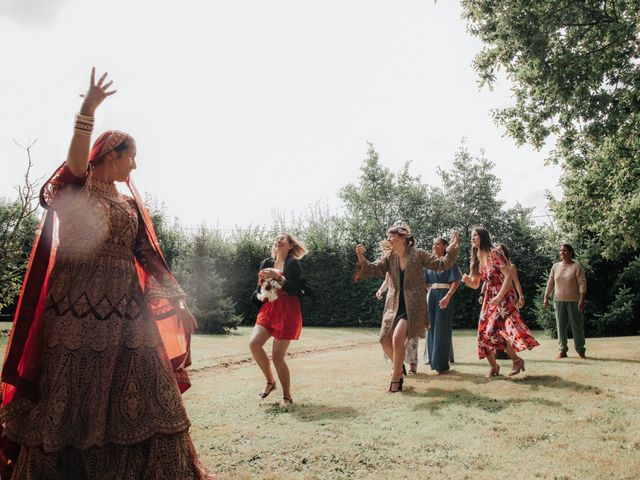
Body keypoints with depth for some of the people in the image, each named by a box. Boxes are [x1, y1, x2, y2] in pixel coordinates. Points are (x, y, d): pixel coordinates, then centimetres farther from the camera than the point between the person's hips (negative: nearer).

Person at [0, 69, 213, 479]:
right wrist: (87, 112, -36)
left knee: (143, 395, 3)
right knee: (71, 395, 2)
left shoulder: (131, 205, 16)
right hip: (77, 307, -5)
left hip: (125, 312, 5)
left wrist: (177, 300, 9)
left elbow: (148, 257, 14)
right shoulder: (76, 189, 2)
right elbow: (76, 160, -22)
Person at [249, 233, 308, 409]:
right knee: (254, 343, -16)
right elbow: (259, 288, 18)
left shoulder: (292, 264, -4)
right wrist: (259, 295, -3)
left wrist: (278, 276, -22)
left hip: (287, 312, -5)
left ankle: (287, 397, 11)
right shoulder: (266, 263, 12)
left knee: (277, 356, -8)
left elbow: (294, 290, -13)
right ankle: (270, 382, 7)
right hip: (268, 309, 5)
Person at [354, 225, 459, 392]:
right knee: (385, 342, 5)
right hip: (394, 305, 5)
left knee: (397, 337, -23)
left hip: (413, 306, -5)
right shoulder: (389, 258, 5)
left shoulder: (418, 254, -5)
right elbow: (373, 269, -6)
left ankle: (395, 379, -7)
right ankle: (399, 368, 35)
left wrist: (451, 250, -17)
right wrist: (361, 258, -25)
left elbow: (441, 264, -1)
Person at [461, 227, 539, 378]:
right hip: (490, 298, 8)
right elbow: (475, 284, 13)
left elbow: (508, 276, -19)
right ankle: (493, 366, 17)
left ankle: (516, 359, -1)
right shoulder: (476, 260, 9)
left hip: (504, 297, -8)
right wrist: (466, 280, -9)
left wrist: (499, 297, -22)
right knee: (484, 332, 2)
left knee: (493, 330, -18)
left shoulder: (494, 253, -14)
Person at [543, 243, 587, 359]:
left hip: (574, 301, -4)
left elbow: (582, 283, -8)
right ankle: (563, 350, 10)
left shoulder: (577, 267, -3)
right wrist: (546, 297, 8)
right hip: (559, 300, 4)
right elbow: (550, 283, 12)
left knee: (577, 325, 2)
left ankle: (580, 350, 13)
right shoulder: (555, 266, 10)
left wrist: (582, 299, -17)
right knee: (561, 325, 4)